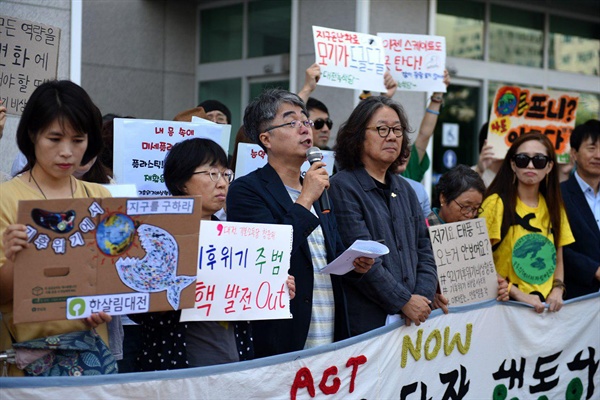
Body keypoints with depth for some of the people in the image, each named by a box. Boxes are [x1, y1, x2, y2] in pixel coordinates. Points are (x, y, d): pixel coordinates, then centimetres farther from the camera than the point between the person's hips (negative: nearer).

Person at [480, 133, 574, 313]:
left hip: (546, 305, 5)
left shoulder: (553, 207, 13)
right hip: (507, 305, -5)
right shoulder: (496, 203, -4)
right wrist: (518, 294, -14)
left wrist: (557, 291, 1)